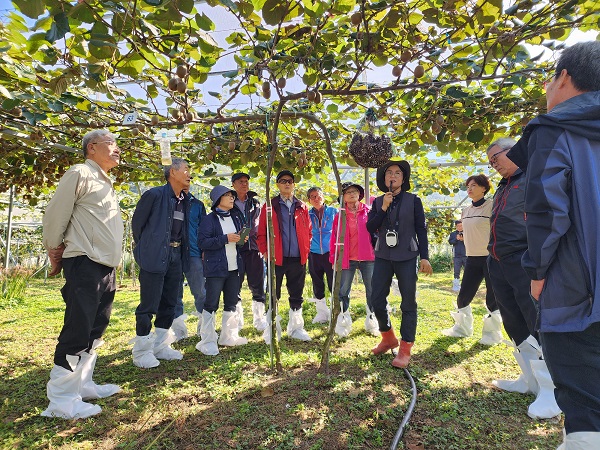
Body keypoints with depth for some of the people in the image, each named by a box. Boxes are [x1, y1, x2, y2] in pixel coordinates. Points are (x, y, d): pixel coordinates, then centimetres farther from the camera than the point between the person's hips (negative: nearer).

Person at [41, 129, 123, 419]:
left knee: (94, 332, 14)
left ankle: (82, 385, 27)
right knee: (77, 332, -6)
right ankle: (61, 400, 6)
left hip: (106, 268, 9)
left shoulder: (105, 183, 21)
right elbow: (55, 216, -8)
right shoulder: (80, 173, -6)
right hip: (85, 266, -9)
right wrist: (55, 253, 1)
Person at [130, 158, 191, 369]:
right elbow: (136, 222, -2)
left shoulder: (185, 200, 10)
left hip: (176, 256, 7)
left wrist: (182, 254, 12)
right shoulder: (154, 194, -10)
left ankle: (160, 346, 27)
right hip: (155, 257, -7)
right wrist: (145, 249, 5)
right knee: (149, 305, 0)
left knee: (170, 304, 13)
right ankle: (141, 351, 15)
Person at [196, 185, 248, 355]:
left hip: (234, 267, 7)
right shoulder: (209, 219, -7)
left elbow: (242, 235, 24)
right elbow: (202, 242, -15)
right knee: (211, 304, -2)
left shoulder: (236, 216, 12)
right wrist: (226, 239, -20)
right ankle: (207, 341, 7)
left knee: (231, 303, 14)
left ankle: (229, 336, 27)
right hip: (216, 268, -7)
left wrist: (243, 239, 0)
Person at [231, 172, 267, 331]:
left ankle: (259, 318, 13)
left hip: (254, 248, 2)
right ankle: (237, 320, 18)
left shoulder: (255, 203, 14)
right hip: (235, 249, -2)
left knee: (257, 285, 2)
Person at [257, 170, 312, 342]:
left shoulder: (302, 207, 11)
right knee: (273, 296, 5)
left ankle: (296, 328, 28)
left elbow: (308, 230, 14)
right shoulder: (270, 206, 2)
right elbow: (261, 232, 0)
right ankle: (271, 332, 17)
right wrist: (265, 251, -8)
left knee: (297, 296, 13)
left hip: (298, 259, 3)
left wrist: (306, 249, 5)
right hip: (276, 258, -3)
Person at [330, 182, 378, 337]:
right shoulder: (340, 215, 4)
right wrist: (333, 257, 0)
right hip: (347, 259, 0)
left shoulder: (369, 212, 2)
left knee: (372, 291, 10)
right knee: (343, 292, 7)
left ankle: (372, 322, 27)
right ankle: (343, 323, 23)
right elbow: (334, 237, 3)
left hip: (367, 257, 0)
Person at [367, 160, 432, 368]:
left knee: (408, 303, 1)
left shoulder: (414, 201, 1)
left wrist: (424, 257, -5)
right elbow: (370, 228, -1)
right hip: (383, 257, 3)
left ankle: (405, 348, 12)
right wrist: (383, 208, -12)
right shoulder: (378, 202, 9)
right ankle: (388, 338, 26)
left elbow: (421, 230, 1)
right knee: (377, 300, 4)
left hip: (406, 257, -3)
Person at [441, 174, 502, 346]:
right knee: (464, 295, 7)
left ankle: (492, 333, 18)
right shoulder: (466, 211, 11)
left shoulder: (492, 206, -8)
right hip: (472, 258, 6)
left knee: (493, 297, 2)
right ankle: (462, 328, 24)